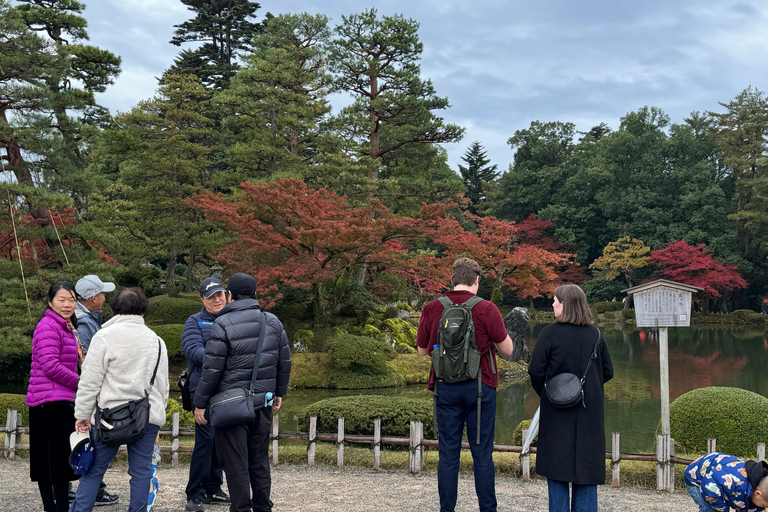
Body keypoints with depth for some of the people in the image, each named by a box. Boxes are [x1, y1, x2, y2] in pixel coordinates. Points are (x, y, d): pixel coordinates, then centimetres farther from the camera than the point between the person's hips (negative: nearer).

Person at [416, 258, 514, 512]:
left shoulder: (431, 309, -1)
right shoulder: (486, 309, -8)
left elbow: (422, 350, 9)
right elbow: (507, 349, -3)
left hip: (445, 388, 2)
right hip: (480, 386, -1)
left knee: (448, 453, 7)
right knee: (482, 453, 7)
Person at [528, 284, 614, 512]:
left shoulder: (550, 333, -11)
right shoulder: (595, 334, 0)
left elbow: (536, 371, -9)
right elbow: (608, 372, 8)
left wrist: (544, 393, 9)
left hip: (557, 410, -3)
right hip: (589, 410, 3)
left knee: (556, 467, 6)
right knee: (586, 466, 10)